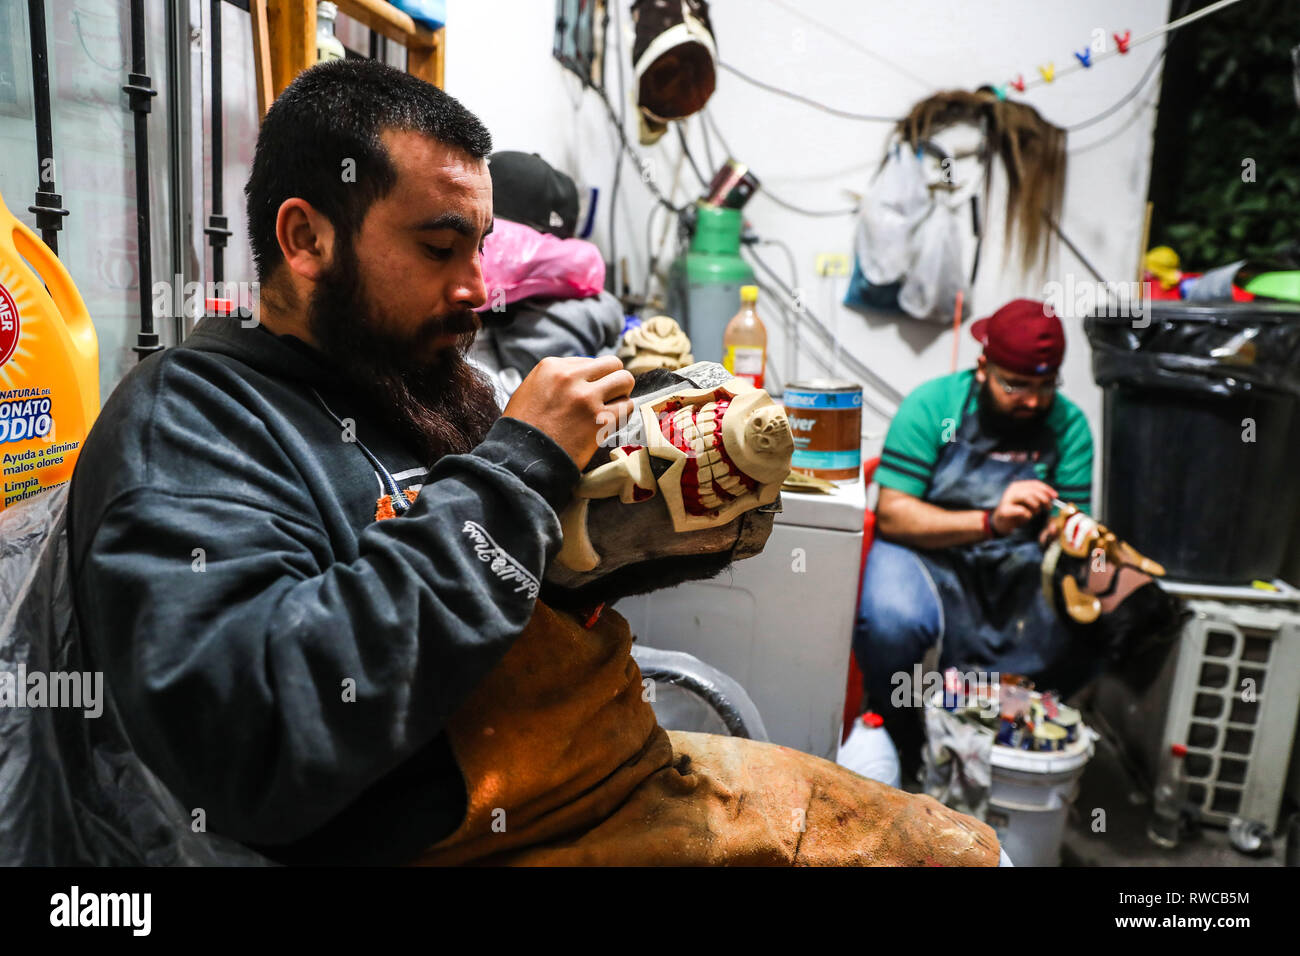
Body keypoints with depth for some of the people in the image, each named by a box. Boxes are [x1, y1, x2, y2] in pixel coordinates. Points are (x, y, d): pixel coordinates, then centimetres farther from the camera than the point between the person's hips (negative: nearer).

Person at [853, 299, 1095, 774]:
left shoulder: (1067, 424, 2)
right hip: (927, 552, -3)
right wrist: (990, 522, -28)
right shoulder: (932, 405, -9)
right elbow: (892, 515, -16)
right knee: (891, 621, -35)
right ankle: (895, 732, -1)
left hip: (1017, 568, 4)